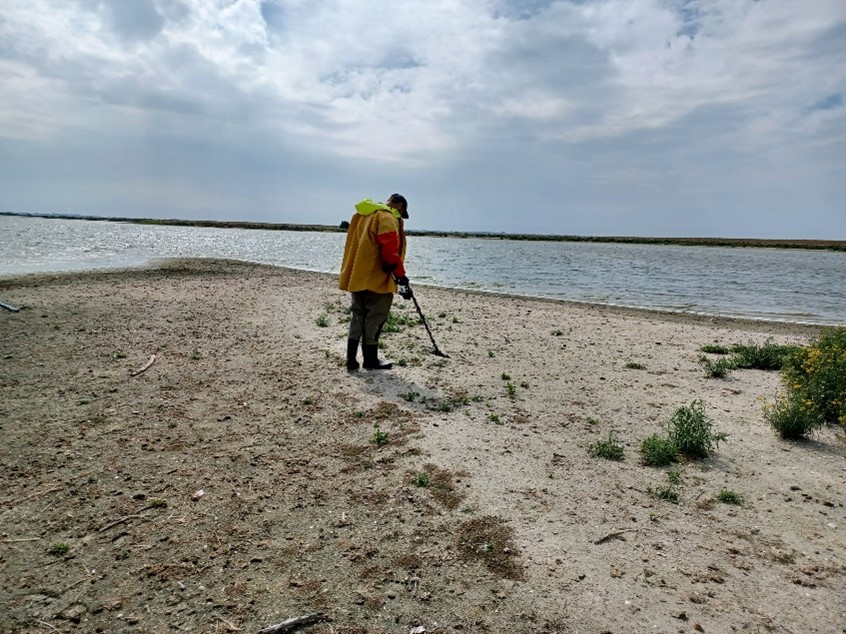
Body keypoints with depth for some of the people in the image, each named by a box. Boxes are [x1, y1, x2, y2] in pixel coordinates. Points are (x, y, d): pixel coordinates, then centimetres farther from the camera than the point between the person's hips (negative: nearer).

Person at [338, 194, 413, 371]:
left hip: (357, 276, 8)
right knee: (374, 318, 1)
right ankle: (370, 360, 9)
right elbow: (390, 251, -19)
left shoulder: (362, 215, 19)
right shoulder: (387, 218, -9)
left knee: (359, 316, 14)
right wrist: (401, 278, -15)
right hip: (376, 278, -8)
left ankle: (351, 359, 13)